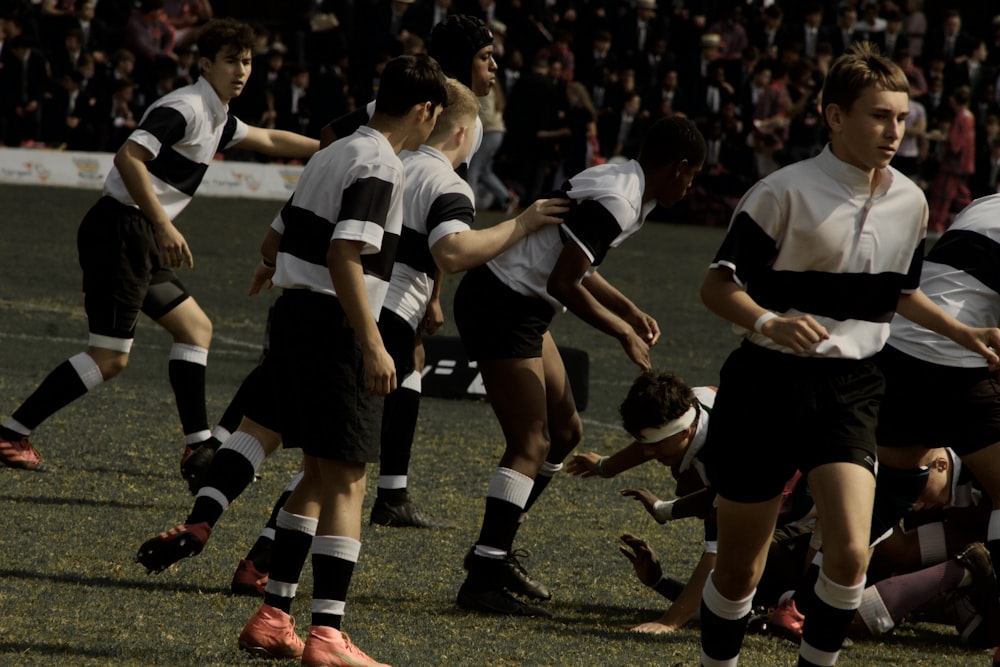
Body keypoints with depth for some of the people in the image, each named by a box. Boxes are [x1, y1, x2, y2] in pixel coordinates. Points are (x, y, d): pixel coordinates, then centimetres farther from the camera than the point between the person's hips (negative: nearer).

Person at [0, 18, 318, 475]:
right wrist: (165, 226, -29)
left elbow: (271, 141, 35)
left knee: (195, 328, 12)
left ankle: (199, 447, 13)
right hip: (119, 229, -10)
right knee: (109, 358, -10)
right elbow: (128, 158, -26)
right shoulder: (185, 108, -15)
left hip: (141, 239, 10)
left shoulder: (218, 119, 16)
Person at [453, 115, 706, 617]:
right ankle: (482, 580, -17)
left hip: (523, 307, 11)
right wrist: (624, 334, -12)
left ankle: (496, 551, 24)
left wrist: (631, 312, 17)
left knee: (565, 431, 16)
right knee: (532, 444, -14)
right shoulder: (615, 203, -22)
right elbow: (564, 283, -23)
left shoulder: (620, 185, 11)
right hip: (501, 306, -11)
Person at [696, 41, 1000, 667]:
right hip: (769, 383, -3)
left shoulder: (910, 201, 6)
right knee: (740, 566, 4)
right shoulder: (786, 192, -11)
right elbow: (718, 284, -10)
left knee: (850, 554, -16)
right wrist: (769, 323, -28)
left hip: (851, 388, 3)